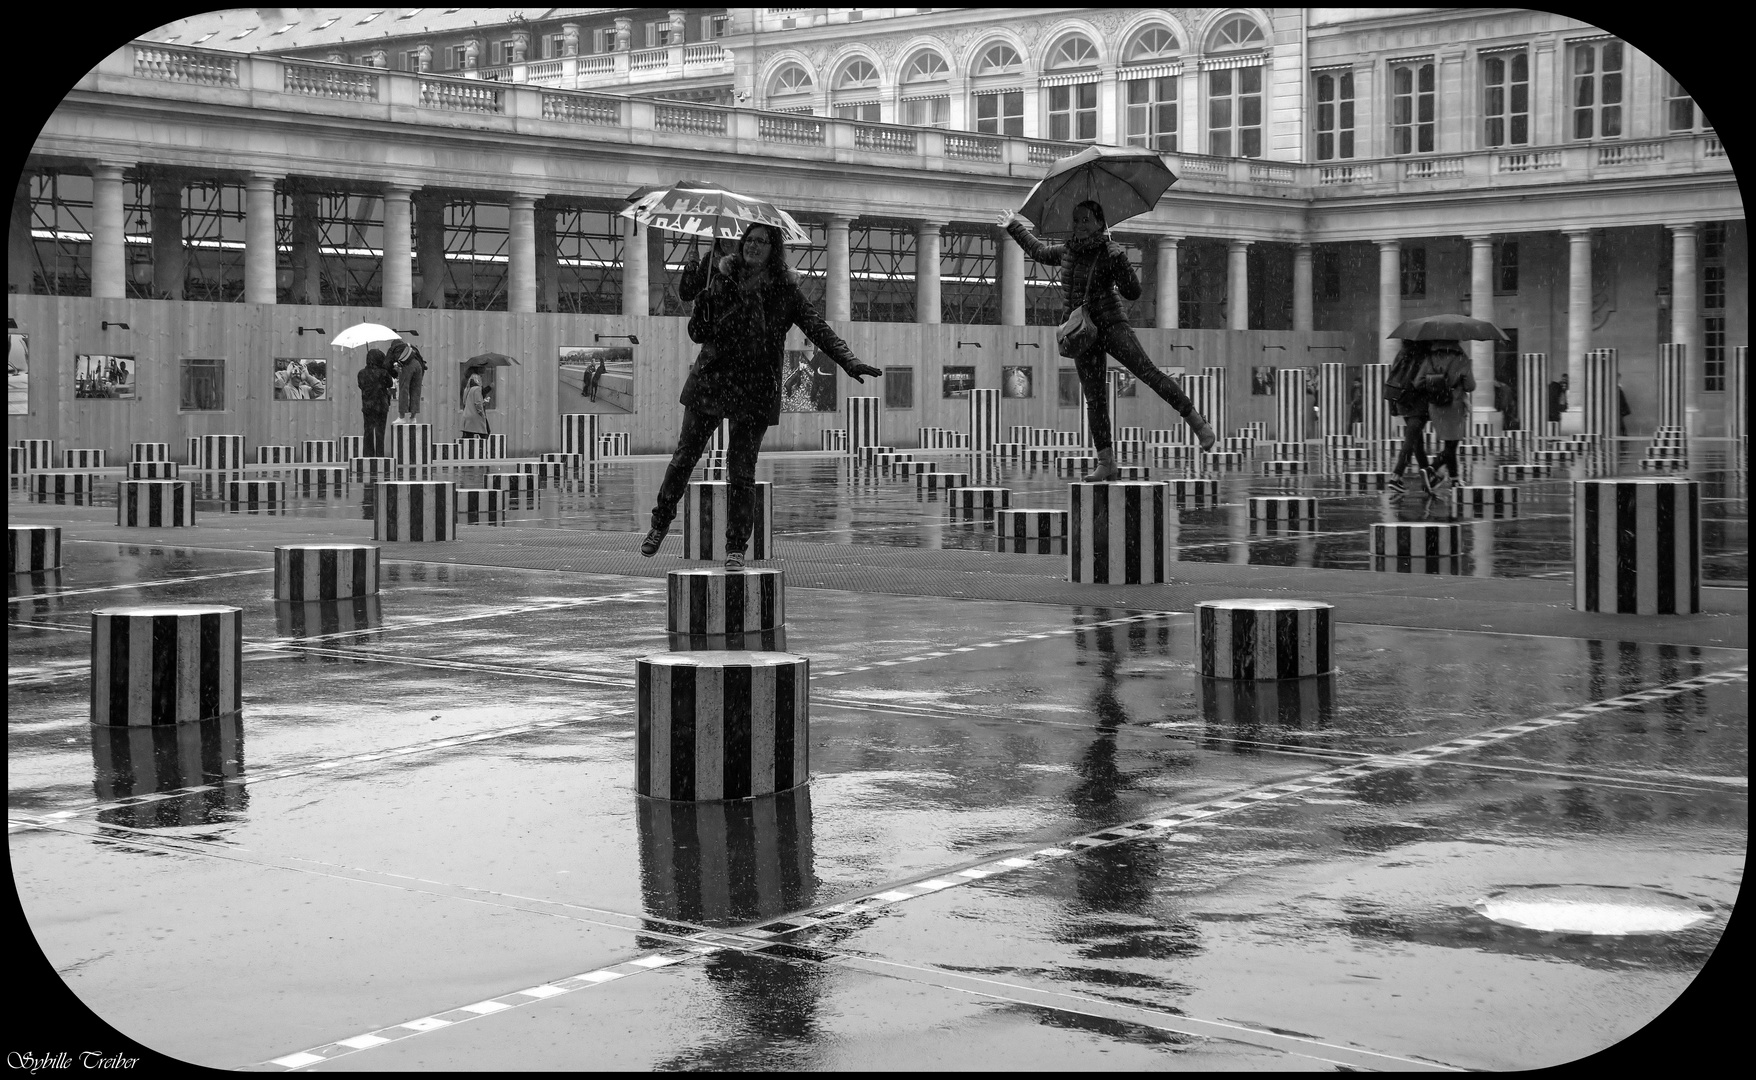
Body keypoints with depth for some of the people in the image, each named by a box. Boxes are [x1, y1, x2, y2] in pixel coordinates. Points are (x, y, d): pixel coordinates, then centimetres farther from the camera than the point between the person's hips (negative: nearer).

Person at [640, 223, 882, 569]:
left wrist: (850, 361, -22)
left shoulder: (785, 292, -2)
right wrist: (702, 311, -18)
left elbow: (818, 329, -8)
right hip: (711, 381, 2)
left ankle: (736, 547, 9)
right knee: (684, 458, 9)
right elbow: (697, 334, 5)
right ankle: (660, 524, 29)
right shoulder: (722, 282, 1)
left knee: (742, 472, -1)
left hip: (756, 391, -1)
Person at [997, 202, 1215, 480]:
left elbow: (1133, 293, -10)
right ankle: (1107, 463, 2)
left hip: (1110, 324, -5)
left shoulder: (1110, 252, -5)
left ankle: (1197, 422, -17)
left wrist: (1121, 263, -23)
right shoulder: (1066, 252, 11)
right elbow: (1037, 250, 32)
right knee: (1094, 398, 1)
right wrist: (1014, 226, 39)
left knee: (1148, 372, -20)